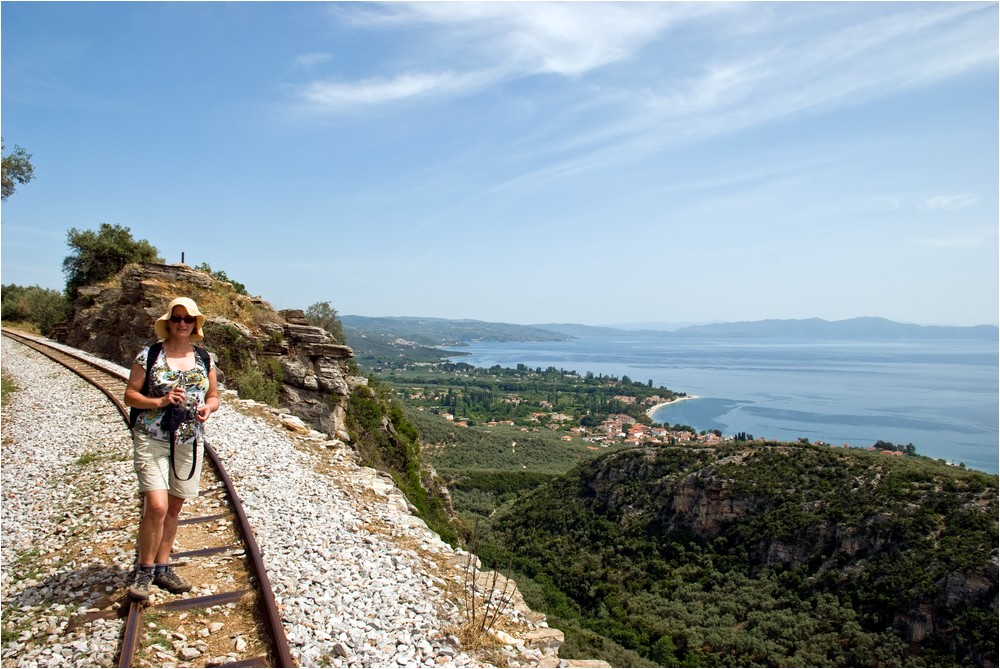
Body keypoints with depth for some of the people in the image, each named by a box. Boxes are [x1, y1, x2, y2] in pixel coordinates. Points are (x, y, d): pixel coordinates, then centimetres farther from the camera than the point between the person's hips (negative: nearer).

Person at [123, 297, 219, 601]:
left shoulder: (204, 359, 7)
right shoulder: (149, 355, -3)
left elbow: (213, 396, 14)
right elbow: (130, 395, -2)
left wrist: (207, 408, -8)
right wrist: (159, 401, -18)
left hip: (189, 442, 4)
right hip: (151, 440, -4)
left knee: (174, 508, 12)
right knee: (157, 507, -13)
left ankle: (162, 567, 27)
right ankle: (144, 571, 7)